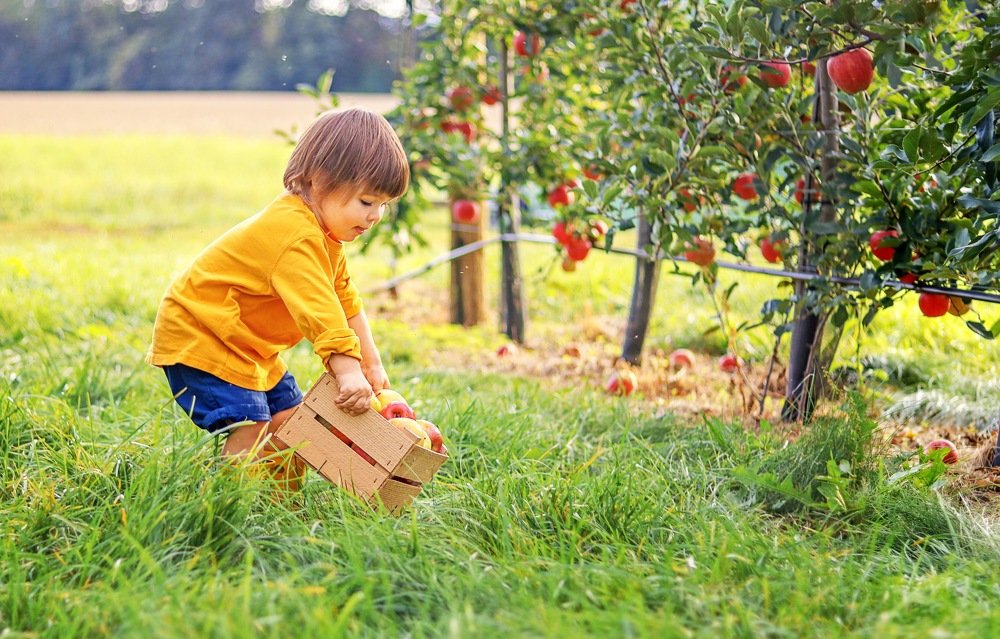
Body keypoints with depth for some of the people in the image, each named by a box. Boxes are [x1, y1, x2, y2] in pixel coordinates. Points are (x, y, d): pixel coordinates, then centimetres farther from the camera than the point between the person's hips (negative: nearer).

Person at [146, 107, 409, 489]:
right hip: (198, 336, -10)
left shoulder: (325, 235, 6)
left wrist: (371, 364, 13)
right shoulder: (294, 235, -29)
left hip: (250, 347, 10)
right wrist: (348, 371, -45)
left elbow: (347, 301, 15)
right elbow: (318, 312, -39)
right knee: (250, 429, -21)